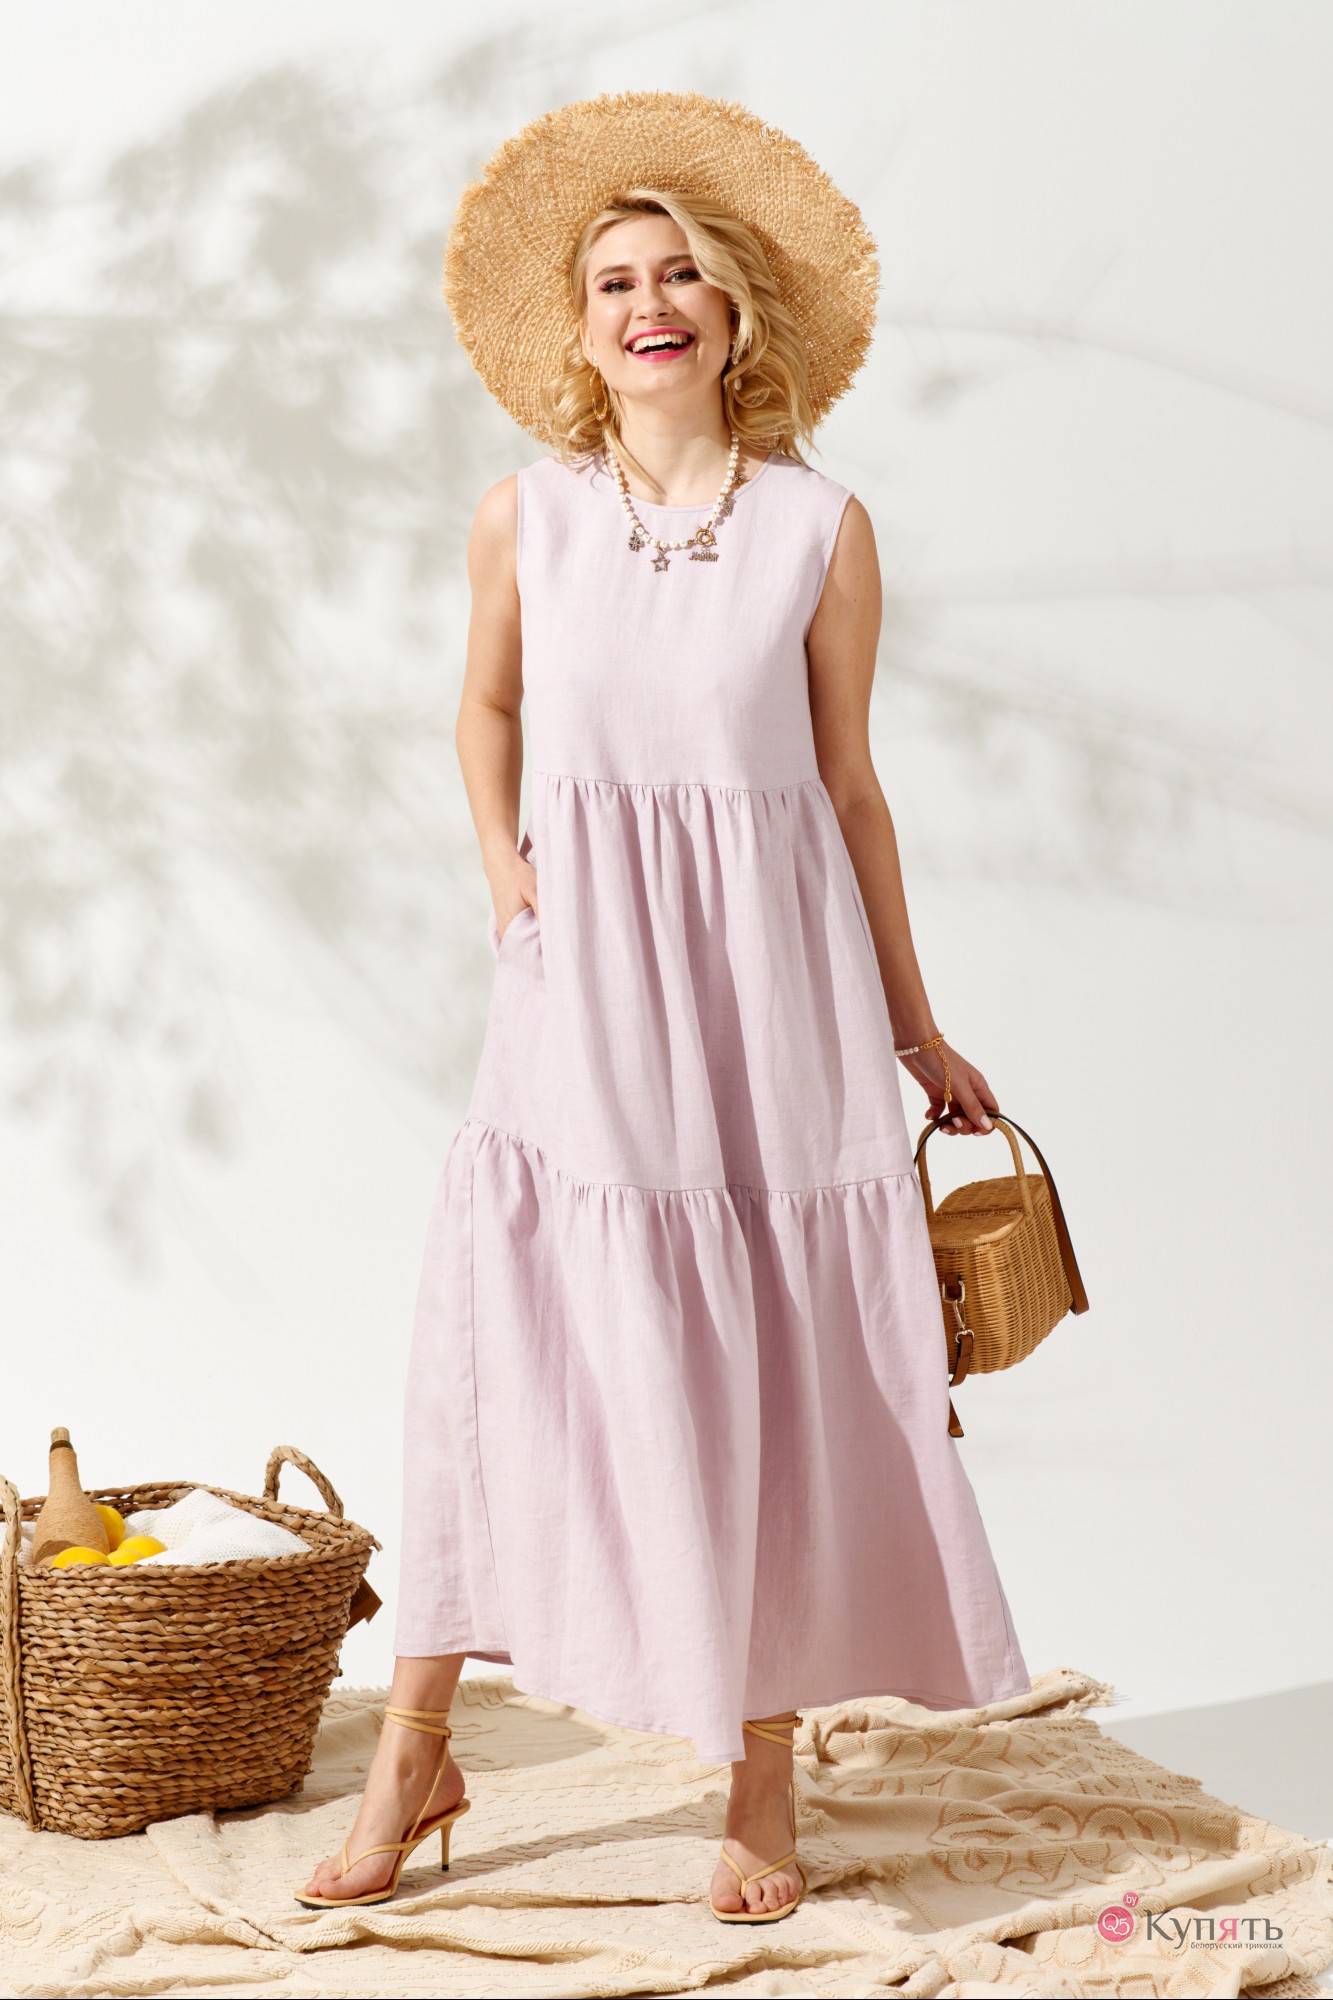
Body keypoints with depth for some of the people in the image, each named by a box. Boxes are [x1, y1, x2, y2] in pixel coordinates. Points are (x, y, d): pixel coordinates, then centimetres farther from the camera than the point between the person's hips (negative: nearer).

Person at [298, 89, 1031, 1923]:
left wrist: (916, 1029, 8)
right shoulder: (525, 518, 3)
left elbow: (848, 781, 6)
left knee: (773, 1368, 3)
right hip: (583, 981, 1)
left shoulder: (820, 527, -1)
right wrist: (502, 868, 3)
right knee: (499, 1335, -3)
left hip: (772, 978, -1)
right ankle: (418, 1757, 12)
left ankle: (764, 1787, 17)